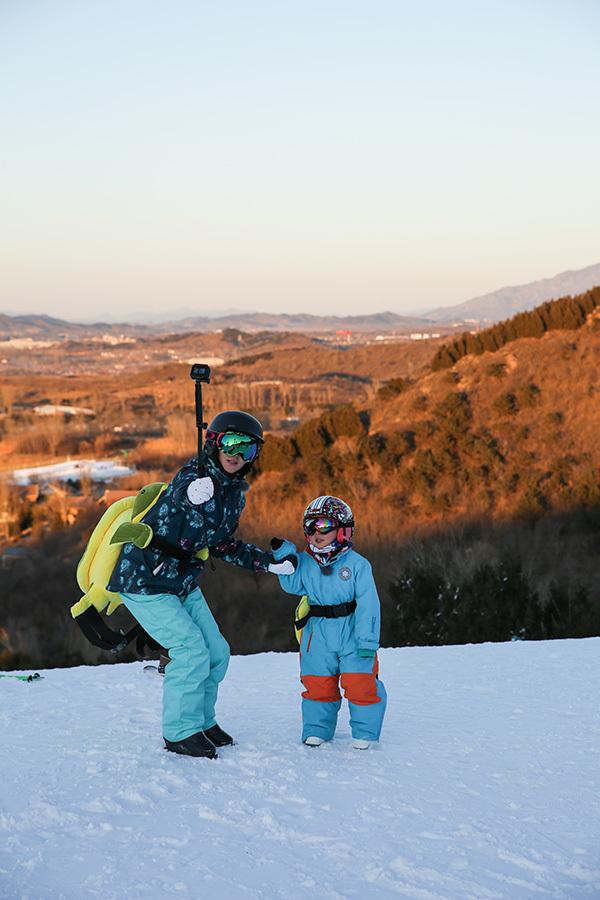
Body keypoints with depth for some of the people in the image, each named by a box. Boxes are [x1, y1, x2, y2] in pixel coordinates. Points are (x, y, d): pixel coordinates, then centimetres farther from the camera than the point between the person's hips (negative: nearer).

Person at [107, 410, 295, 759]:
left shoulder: (235, 492, 5)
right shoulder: (193, 478, -22)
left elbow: (223, 544, 14)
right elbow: (202, 528, -38)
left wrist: (267, 561, 8)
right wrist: (200, 487, -54)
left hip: (183, 583, 9)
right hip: (144, 581, -9)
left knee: (216, 652, 10)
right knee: (192, 649, -14)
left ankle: (201, 720, 29)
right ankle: (180, 732, 1)